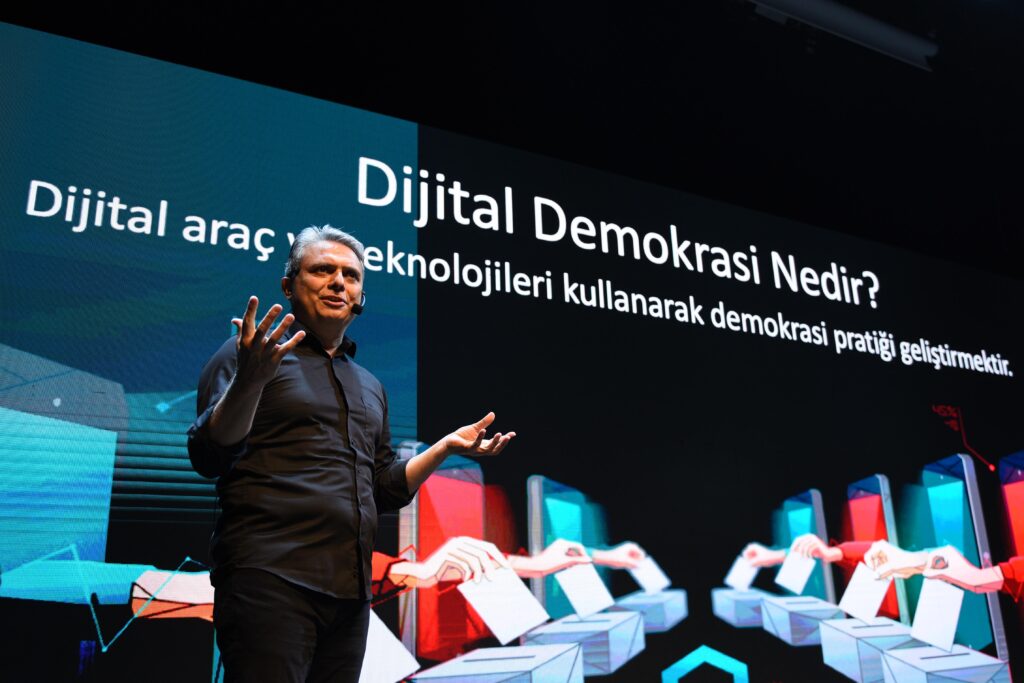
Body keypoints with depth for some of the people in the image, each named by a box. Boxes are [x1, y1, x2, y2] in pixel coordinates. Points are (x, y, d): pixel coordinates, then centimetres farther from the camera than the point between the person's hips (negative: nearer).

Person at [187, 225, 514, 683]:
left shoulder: (369, 385, 21)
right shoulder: (248, 354, 3)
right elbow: (209, 457, -8)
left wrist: (447, 446, 10)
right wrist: (250, 380, -24)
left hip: (349, 590, 6)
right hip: (270, 577, -6)